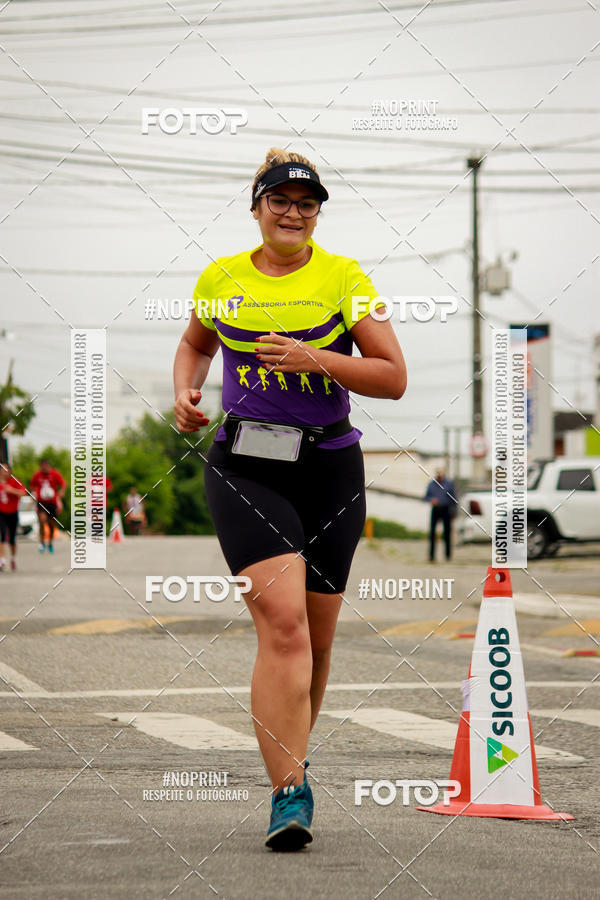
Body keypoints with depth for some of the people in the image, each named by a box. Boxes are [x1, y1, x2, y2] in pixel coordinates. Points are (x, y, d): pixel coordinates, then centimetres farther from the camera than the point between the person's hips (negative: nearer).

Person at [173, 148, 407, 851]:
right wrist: (185, 394, 7)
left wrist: (316, 359, -16)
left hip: (329, 470, 1)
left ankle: (288, 759, 35)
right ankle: (290, 792, -21)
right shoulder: (221, 279, 6)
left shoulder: (343, 277, 1)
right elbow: (195, 345, 27)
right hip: (245, 470, -1)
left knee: (316, 637, 9)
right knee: (283, 623, -19)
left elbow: (394, 378, -3)